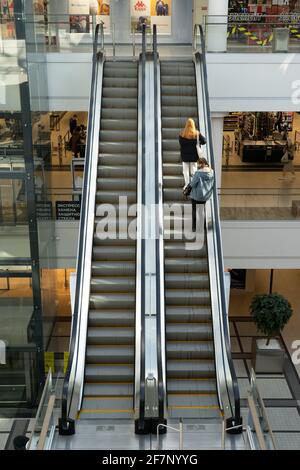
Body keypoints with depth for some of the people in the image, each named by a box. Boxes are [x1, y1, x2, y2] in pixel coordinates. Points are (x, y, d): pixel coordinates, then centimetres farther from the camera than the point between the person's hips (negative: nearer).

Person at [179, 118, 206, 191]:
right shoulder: (197, 134, -5)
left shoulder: (182, 134, -8)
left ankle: (187, 185, 8)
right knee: (194, 170, 10)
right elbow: (204, 141, -7)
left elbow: (181, 143, -15)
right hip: (194, 155, 1)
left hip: (185, 155, -1)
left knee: (186, 170, 8)